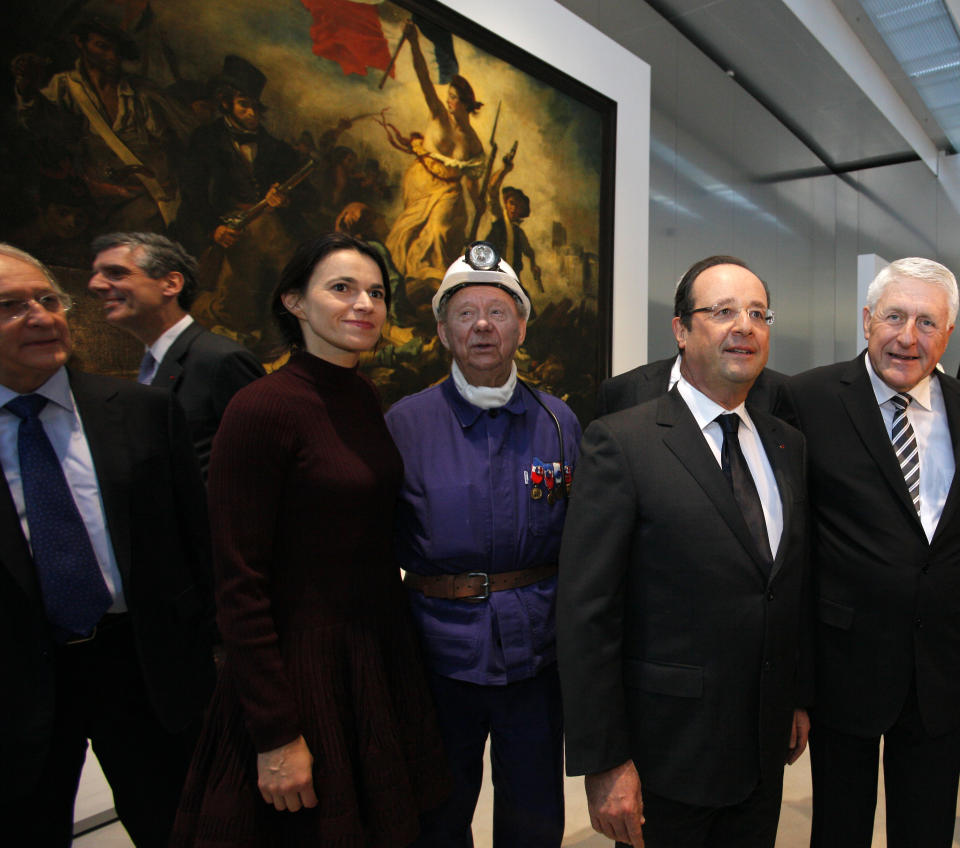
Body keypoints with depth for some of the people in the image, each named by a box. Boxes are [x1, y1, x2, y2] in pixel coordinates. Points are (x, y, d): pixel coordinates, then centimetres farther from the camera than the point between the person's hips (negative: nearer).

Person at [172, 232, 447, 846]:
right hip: (304, 663, -7)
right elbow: (239, 585, -18)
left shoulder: (369, 401, 3)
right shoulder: (261, 410, -19)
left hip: (382, 655, 7)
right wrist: (276, 736, -16)